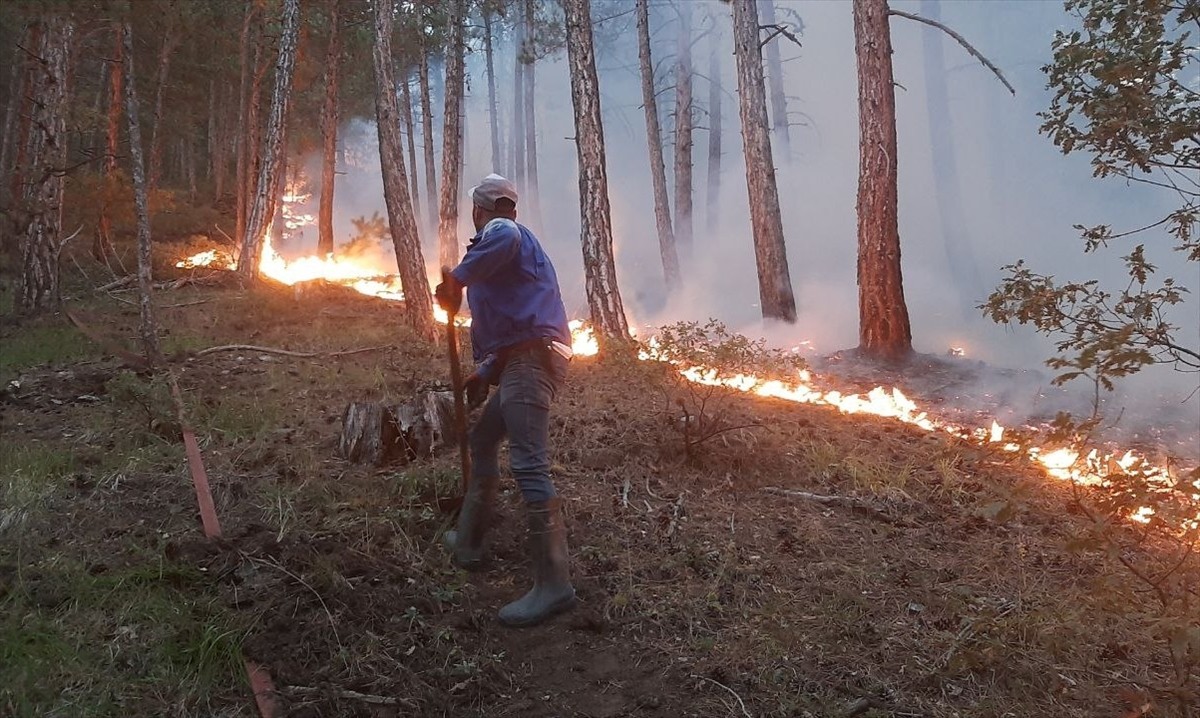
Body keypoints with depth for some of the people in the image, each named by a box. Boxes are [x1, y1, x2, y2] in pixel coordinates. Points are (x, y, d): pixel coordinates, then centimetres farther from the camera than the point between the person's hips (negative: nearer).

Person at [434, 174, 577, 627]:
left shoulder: (498, 230, 0)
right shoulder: (516, 239, 30)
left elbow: (504, 239, -30)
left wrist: (456, 278, -20)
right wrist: (485, 373, 33)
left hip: (531, 359, -11)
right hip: (523, 361, 11)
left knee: (528, 464, -16)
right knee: (482, 441, 23)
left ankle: (554, 585, -18)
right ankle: (468, 543, 33)